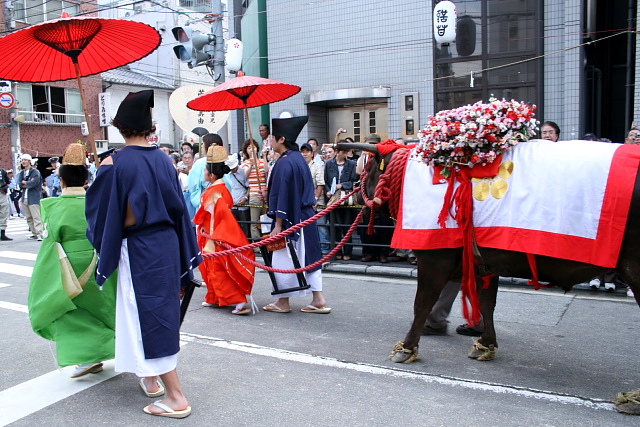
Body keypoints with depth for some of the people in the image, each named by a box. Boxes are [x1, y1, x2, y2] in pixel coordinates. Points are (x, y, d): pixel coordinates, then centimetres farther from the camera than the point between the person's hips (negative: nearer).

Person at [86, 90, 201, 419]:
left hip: (139, 249, -6)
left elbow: (103, 210, -8)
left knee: (148, 317, 0)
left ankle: (176, 397, 0)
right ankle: (152, 378, 36)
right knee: (163, 311, 18)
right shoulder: (163, 159, 3)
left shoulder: (115, 164, -15)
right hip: (167, 244, 7)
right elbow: (178, 205, 8)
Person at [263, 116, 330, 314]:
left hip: (291, 219, -9)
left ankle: (283, 302, 15)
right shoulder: (299, 158, 12)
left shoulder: (284, 162, -16)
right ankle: (319, 300, 13)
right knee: (309, 256, 11)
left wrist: (278, 224, -17)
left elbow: (282, 194, -19)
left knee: (282, 259, 3)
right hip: (306, 215, 9)